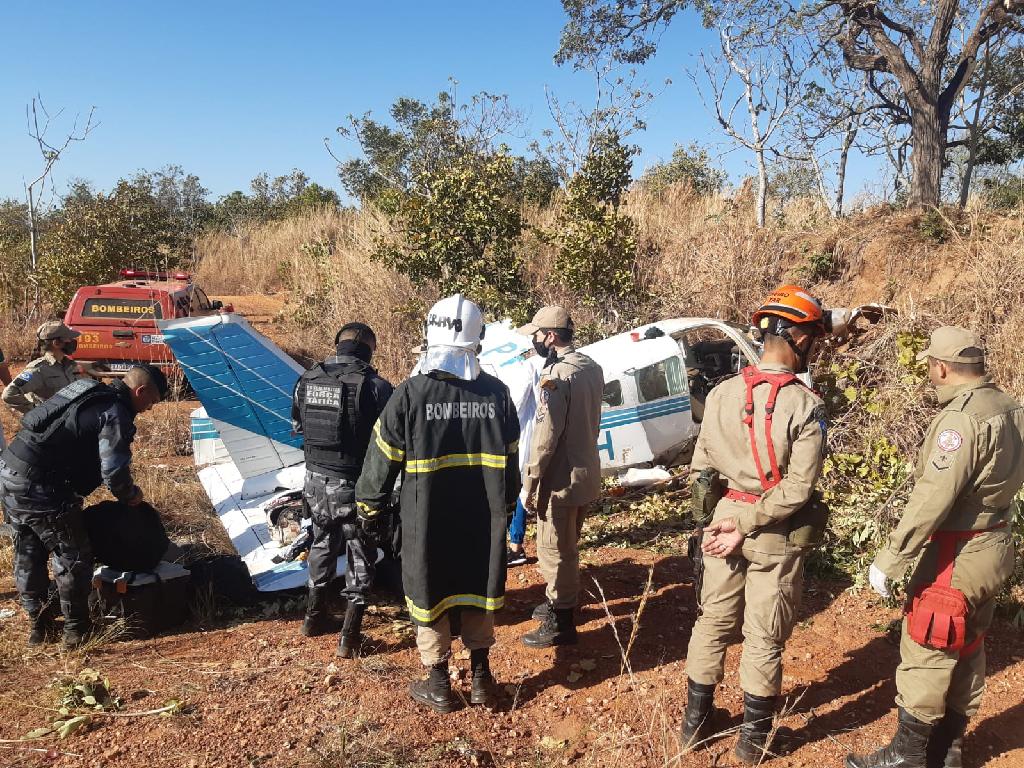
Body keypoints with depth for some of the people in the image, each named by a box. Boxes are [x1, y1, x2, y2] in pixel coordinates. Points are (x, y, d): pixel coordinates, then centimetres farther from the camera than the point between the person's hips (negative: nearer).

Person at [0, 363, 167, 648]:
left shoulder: (88, 391, 16)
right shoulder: (115, 414, -13)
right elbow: (114, 471, -21)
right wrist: (131, 495, 2)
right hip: (38, 487, -10)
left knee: (28, 554, 21)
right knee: (73, 557, 4)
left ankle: (37, 623, 35)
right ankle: (75, 630, 16)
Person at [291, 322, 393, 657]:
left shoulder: (306, 381, -3)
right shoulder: (375, 387, -19)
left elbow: (297, 426, 9)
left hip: (316, 480, 5)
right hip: (355, 485, -5)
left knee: (322, 544, 27)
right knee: (360, 557, 11)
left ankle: (315, 616, 42)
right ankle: (350, 637, 16)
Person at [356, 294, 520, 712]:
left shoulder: (411, 394, -14)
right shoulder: (496, 393, -3)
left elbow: (382, 460, -7)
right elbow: (510, 461, 5)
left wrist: (369, 506, 8)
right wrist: (505, 507, 19)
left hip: (426, 520, -3)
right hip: (483, 520, 3)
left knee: (430, 595, 13)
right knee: (478, 591, 18)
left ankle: (439, 685, 25)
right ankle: (481, 678, 29)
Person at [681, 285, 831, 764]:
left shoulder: (720, 394, -5)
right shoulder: (806, 406, -17)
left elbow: (700, 468, -1)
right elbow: (798, 489, -21)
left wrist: (729, 518, 8)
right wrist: (745, 525, -15)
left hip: (722, 520, 4)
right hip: (777, 537, -4)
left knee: (712, 623, 18)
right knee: (764, 638, 12)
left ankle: (696, 719, 32)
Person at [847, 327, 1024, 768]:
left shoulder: (961, 418, -24)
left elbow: (931, 500, -27)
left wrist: (889, 559, -22)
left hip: (958, 556, -9)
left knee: (925, 653, 3)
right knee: (967, 649, 19)